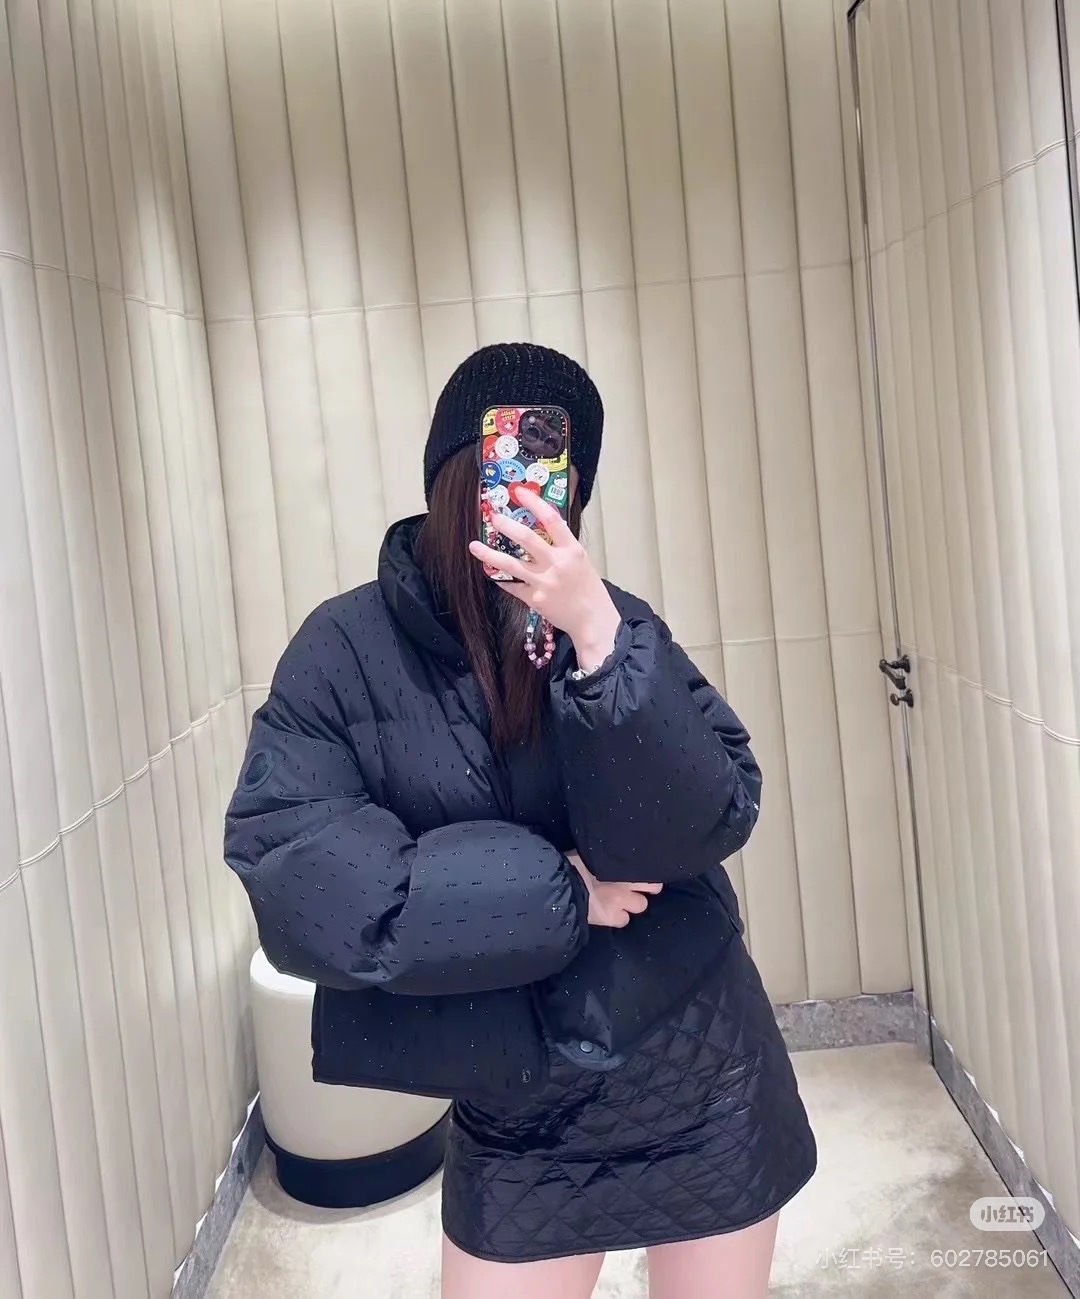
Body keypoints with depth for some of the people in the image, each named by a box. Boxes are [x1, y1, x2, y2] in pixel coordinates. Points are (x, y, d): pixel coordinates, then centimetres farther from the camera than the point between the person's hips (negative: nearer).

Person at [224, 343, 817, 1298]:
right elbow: (293, 884, -21)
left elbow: (711, 822, -17)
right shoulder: (347, 651, -11)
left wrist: (598, 636, -29)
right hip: (516, 1116, -1)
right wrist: (554, 891, -19)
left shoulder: (609, 624, -7)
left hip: (701, 1079, 2)